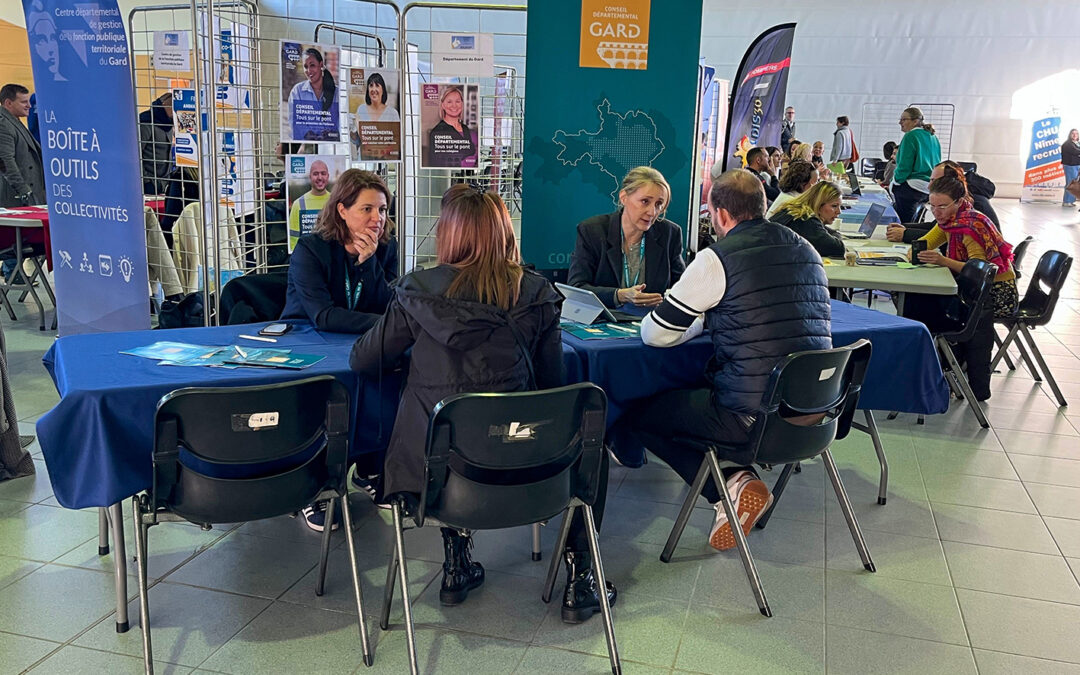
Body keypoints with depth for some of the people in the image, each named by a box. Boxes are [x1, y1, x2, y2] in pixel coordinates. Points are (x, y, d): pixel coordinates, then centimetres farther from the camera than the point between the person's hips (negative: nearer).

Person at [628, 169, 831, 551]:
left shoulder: (718, 258, -10)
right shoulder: (807, 251, 9)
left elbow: (654, 335, -5)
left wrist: (702, 320, 15)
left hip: (750, 417, -8)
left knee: (639, 413, 11)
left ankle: (731, 484, 0)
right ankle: (739, 476, 16)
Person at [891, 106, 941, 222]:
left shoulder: (910, 136, -10)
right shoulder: (933, 137, 15)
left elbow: (905, 165, -15)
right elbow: (936, 163, 21)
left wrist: (896, 181, -3)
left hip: (910, 187, -9)